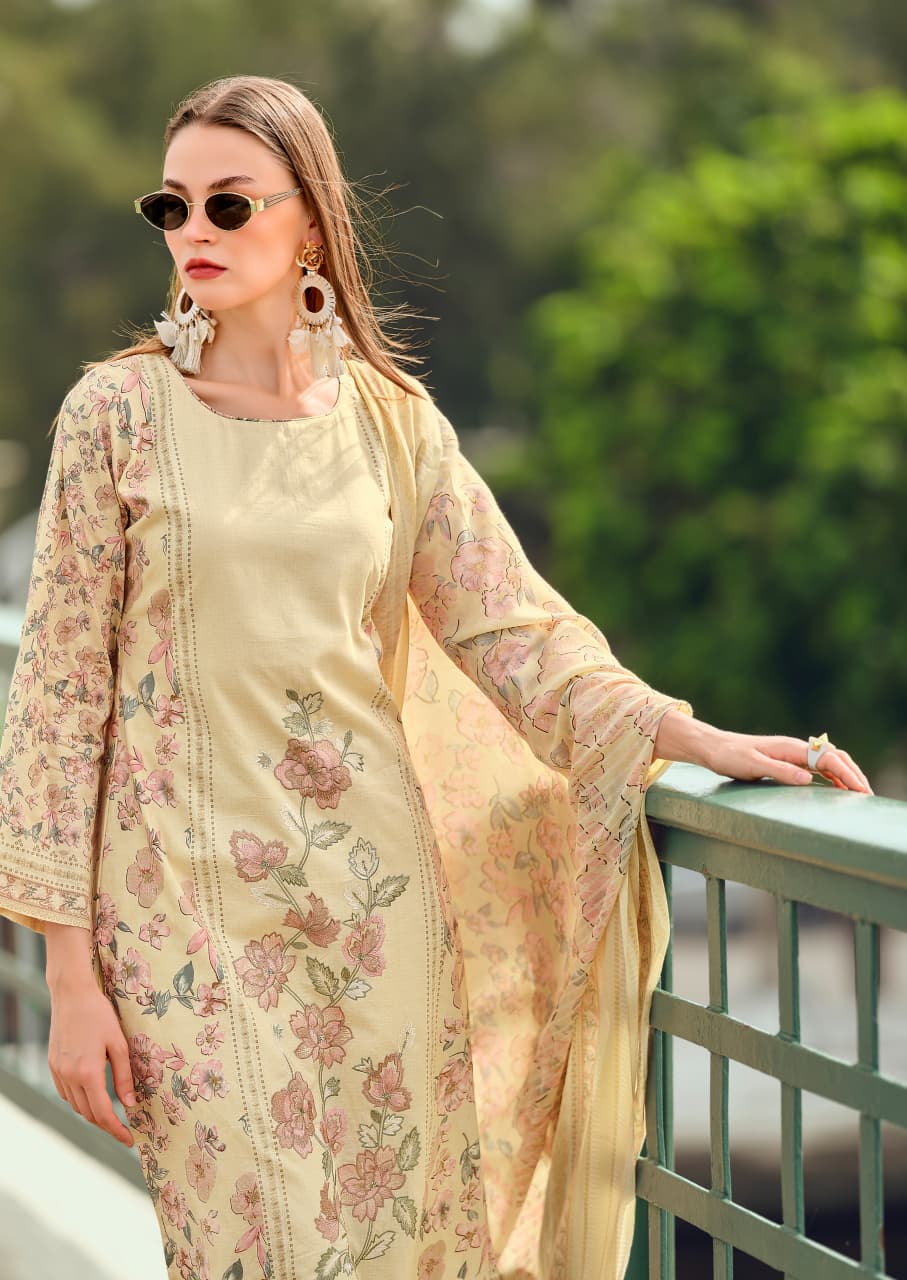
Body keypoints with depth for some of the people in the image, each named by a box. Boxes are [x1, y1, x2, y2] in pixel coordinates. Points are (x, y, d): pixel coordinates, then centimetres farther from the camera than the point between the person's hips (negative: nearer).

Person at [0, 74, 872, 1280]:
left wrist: (701, 739, -7)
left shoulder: (389, 416, 5)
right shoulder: (118, 412, -3)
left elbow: (512, 633, 7)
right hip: (193, 897, -3)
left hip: (372, 883, 3)